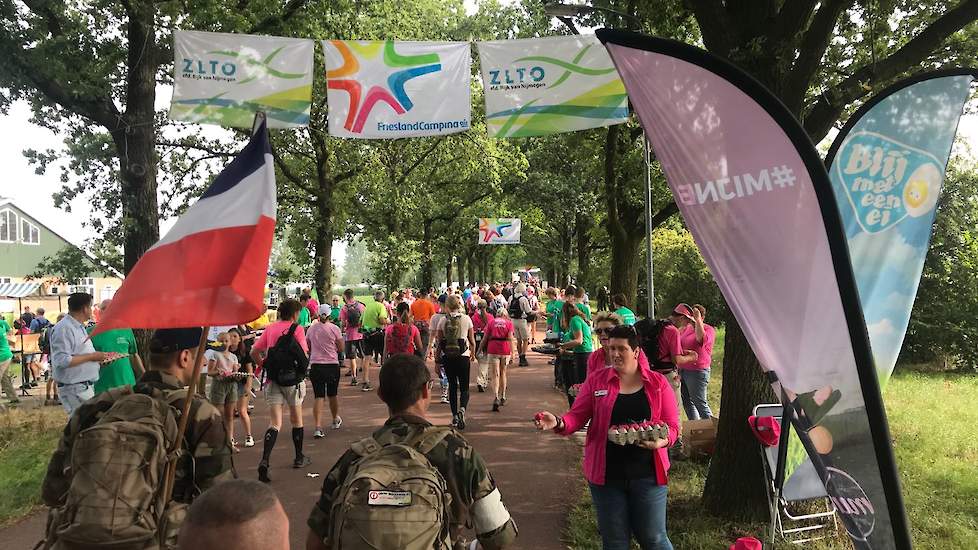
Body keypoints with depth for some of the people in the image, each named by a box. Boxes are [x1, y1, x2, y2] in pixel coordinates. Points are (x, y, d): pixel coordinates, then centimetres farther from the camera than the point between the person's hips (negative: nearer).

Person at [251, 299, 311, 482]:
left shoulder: (270, 328, 6)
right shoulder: (297, 329, -6)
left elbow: (254, 353, 4)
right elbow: (304, 355, -13)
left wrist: (265, 366, 14)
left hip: (273, 378, 3)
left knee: (274, 424, 0)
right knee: (296, 419, 16)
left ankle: (264, 461, -19)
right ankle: (299, 458, 29)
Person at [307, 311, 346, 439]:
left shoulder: (311, 328, 2)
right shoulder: (334, 328, -7)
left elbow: (308, 348, 12)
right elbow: (341, 348, -3)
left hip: (315, 365, 1)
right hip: (332, 365, -1)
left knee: (319, 397, -1)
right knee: (332, 395, 17)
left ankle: (318, 427, -14)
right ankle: (336, 421, 37)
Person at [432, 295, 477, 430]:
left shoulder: (442, 320, -2)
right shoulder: (466, 319, -3)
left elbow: (439, 341, -1)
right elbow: (472, 341, 2)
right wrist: (473, 353, 20)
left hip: (447, 357, 1)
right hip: (463, 356, -1)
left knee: (452, 386, 14)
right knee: (464, 387, 6)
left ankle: (455, 416, 17)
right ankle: (462, 409, -20)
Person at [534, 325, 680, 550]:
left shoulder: (657, 382, 1)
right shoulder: (597, 380, 1)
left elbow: (672, 426, 2)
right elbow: (577, 416, -3)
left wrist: (661, 441, -20)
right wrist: (559, 423, -25)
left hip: (647, 474, -1)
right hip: (606, 474, 1)